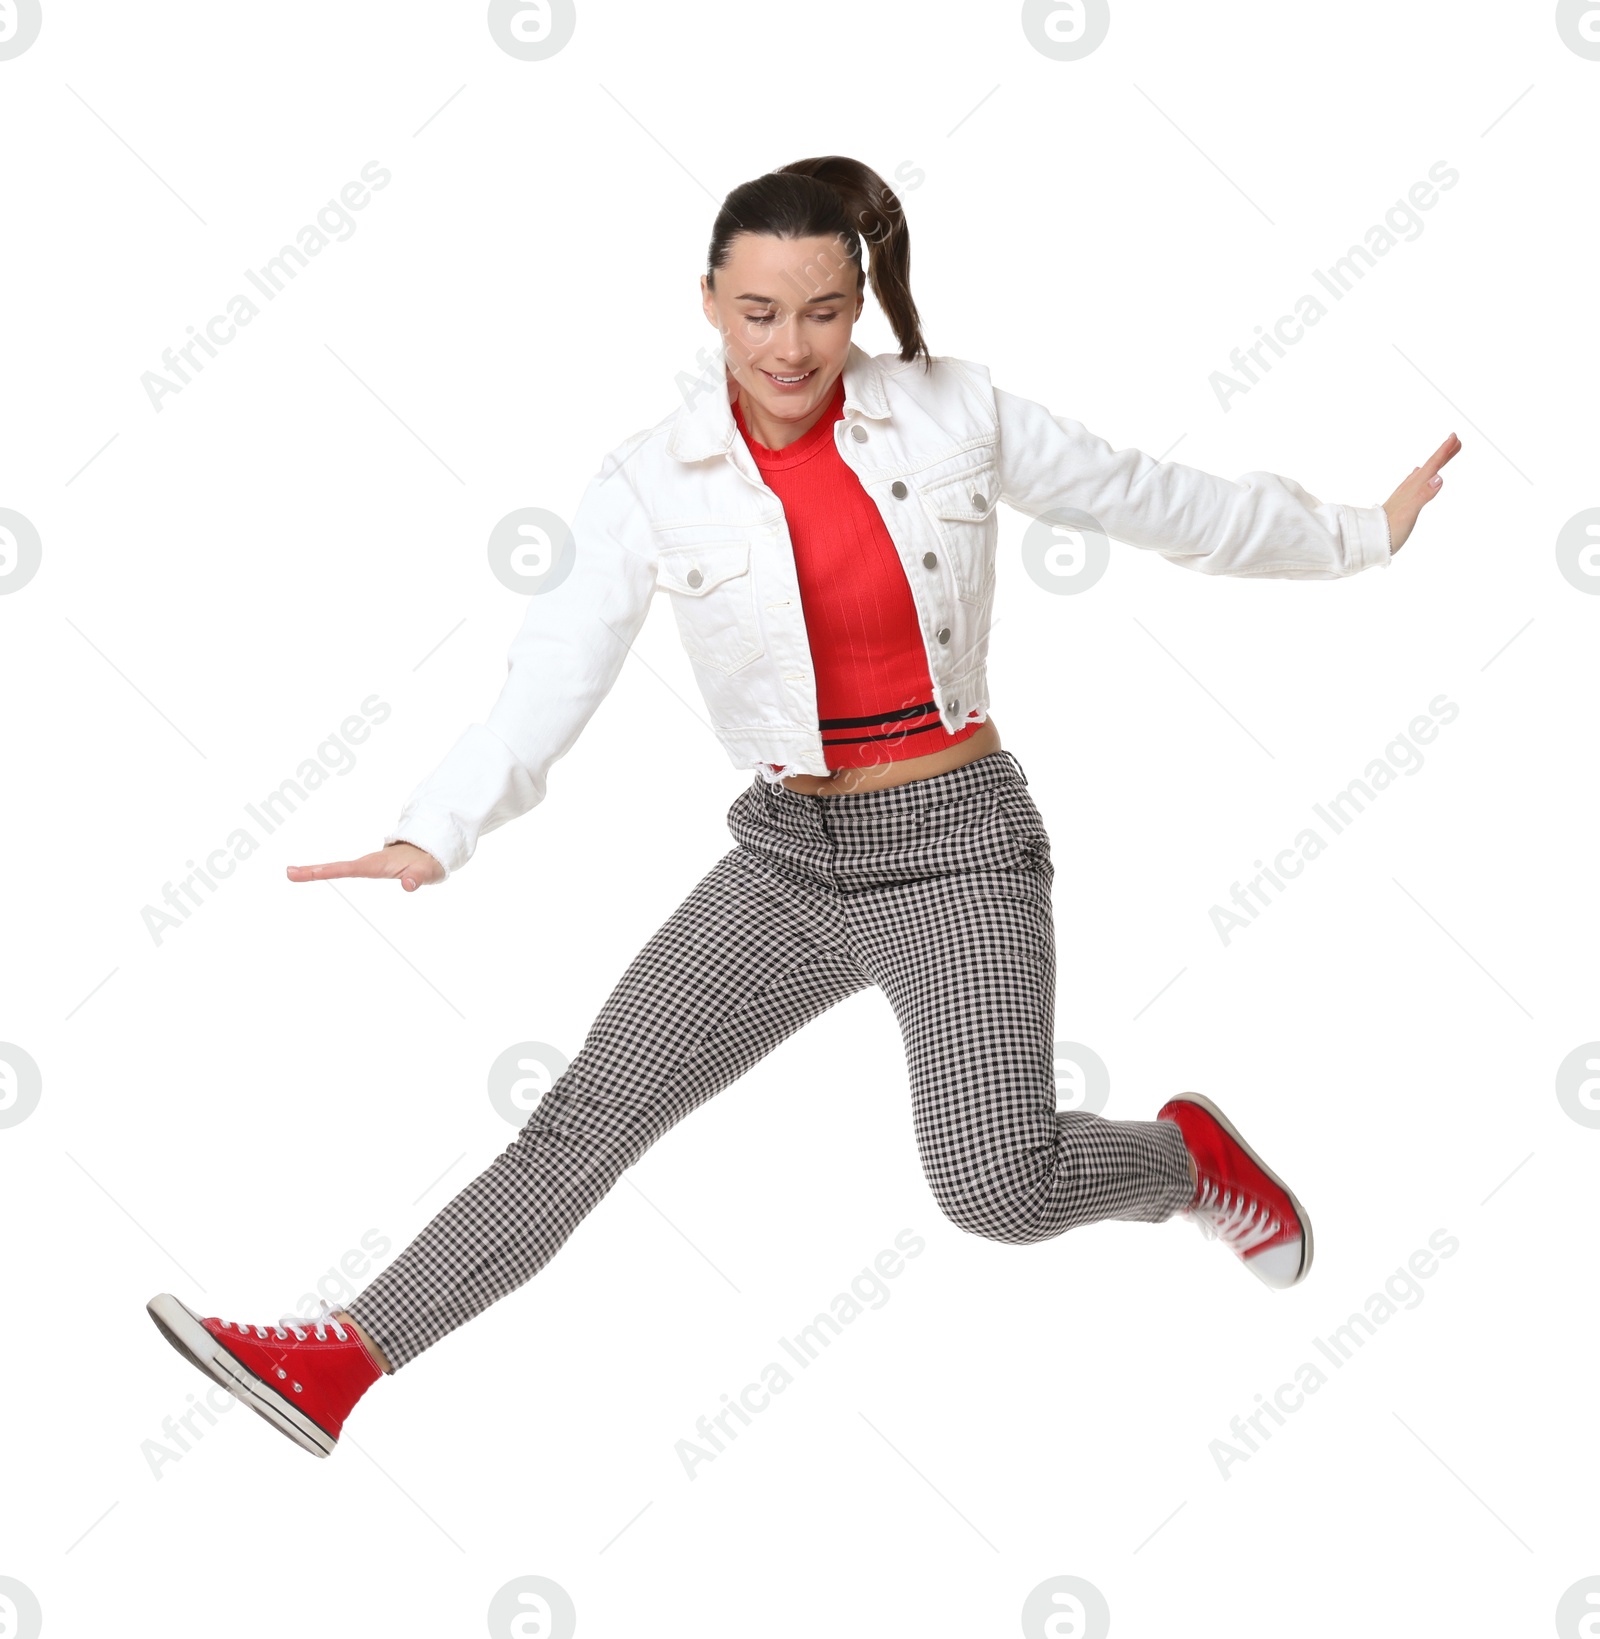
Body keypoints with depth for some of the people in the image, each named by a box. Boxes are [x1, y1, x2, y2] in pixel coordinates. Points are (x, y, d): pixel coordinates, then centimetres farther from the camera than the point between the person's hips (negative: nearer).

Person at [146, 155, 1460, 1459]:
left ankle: (1185, 1157, 13)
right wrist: (434, 836, -32)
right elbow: (549, 683, -15)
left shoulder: (952, 410, -7)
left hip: (958, 842, -2)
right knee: (590, 1116, -3)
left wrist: (1358, 535, 18)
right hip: (787, 860, 2)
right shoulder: (652, 486, -6)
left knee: (994, 1190, -19)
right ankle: (337, 1365, 5)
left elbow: (1151, 497, 7)